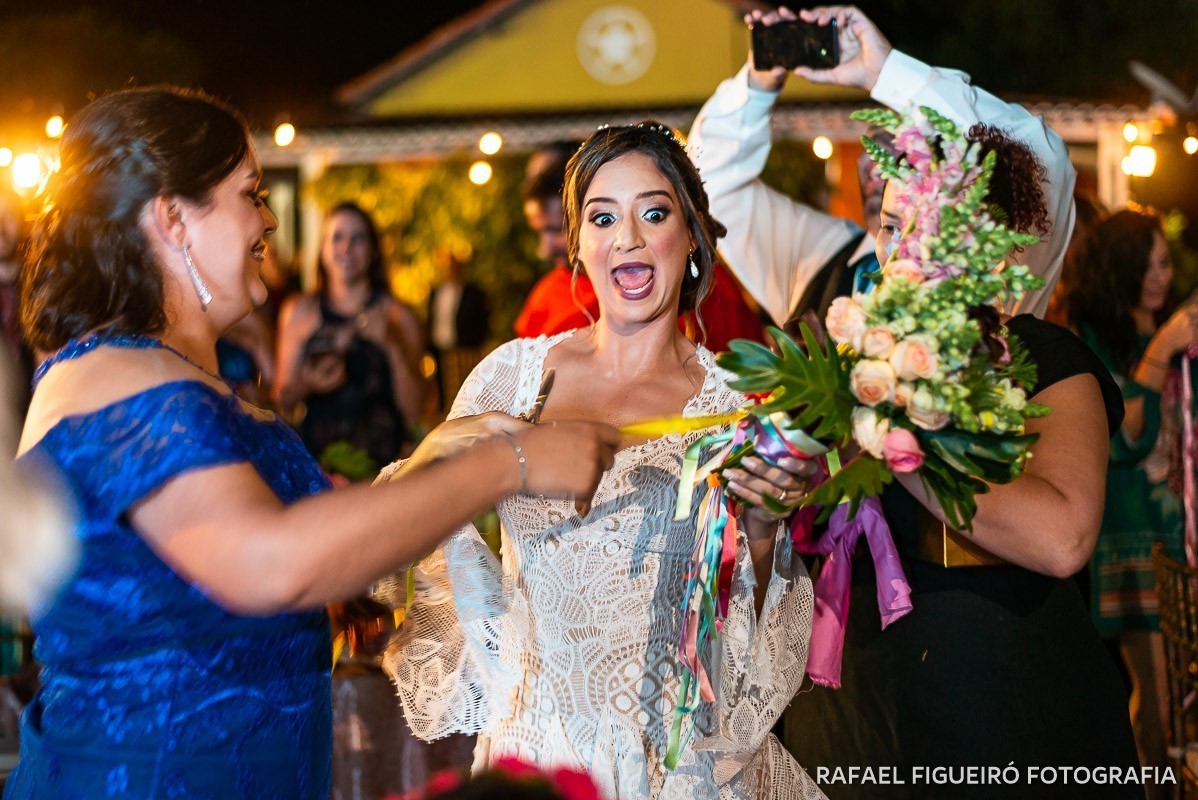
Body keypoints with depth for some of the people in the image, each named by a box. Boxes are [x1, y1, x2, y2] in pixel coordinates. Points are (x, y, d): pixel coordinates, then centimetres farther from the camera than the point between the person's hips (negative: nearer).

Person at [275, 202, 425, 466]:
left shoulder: (398, 316, 4)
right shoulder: (299, 312, 9)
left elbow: (413, 412, -1)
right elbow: (283, 398, 12)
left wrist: (392, 346, -11)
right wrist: (306, 384, -9)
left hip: (382, 461, -1)